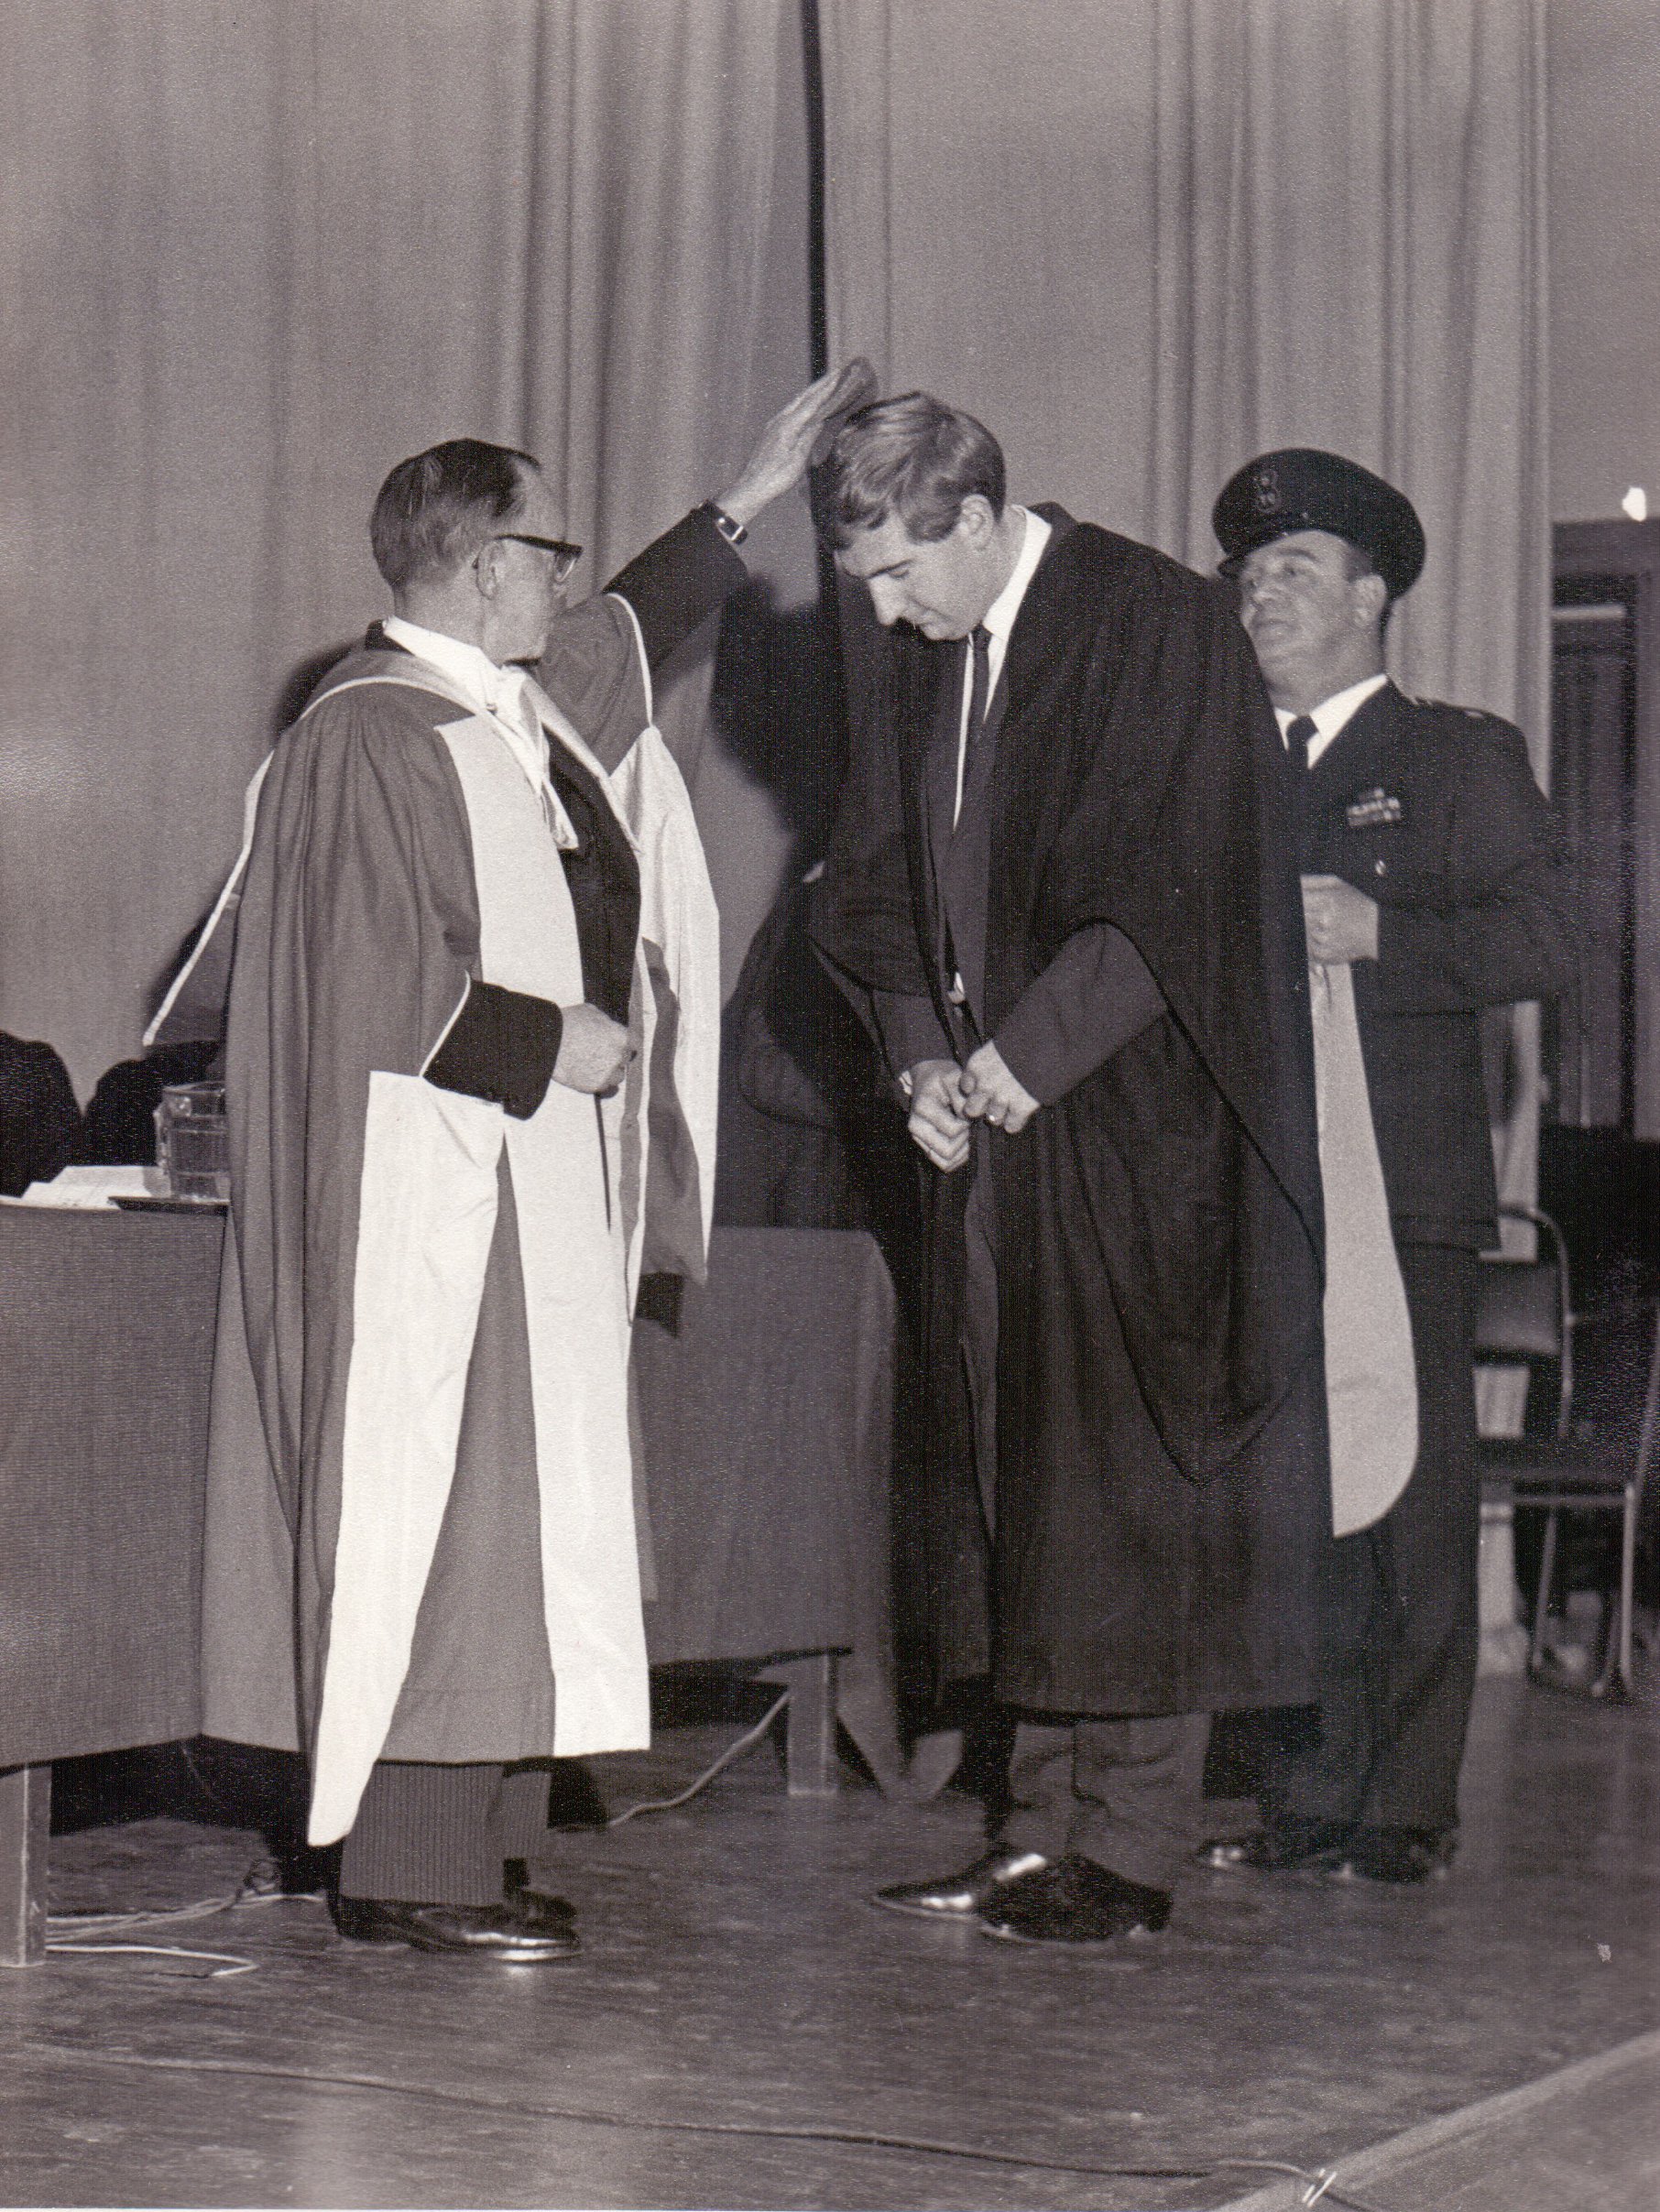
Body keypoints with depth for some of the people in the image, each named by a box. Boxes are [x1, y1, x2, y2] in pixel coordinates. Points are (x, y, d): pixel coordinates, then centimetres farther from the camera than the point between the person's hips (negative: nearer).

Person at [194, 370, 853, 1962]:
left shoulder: (525, 702, 14)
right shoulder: (368, 735, -14)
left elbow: (629, 631, 36)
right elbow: (376, 990, -20)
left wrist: (745, 503, 38)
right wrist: (553, 1038, -12)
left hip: (536, 1188, 10)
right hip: (426, 1195, -10)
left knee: (513, 1520, 8)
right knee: (427, 1520, -8)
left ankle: (474, 1853, 13)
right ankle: (407, 1871, -4)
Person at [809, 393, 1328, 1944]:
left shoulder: (1156, 627, -11)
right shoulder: (905, 663, 10)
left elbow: (1173, 889, -15)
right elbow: (876, 881, 15)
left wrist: (1029, 1055, -15)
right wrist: (920, 1053, -1)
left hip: (1133, 1120, -7)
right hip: (989, 1119, 7)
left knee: (1127, 1473, -5)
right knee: (1003, 1472, 8)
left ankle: (1131, 1847, 1)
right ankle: (1045, 1824, 16)